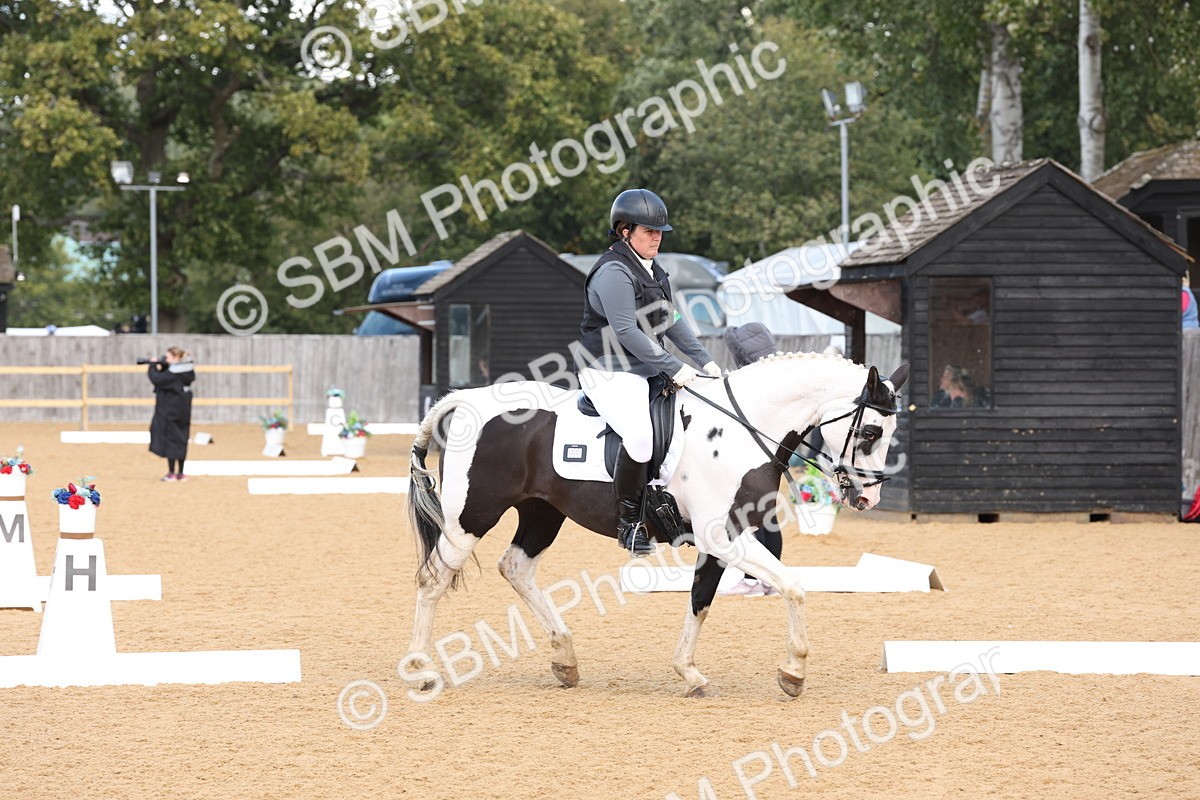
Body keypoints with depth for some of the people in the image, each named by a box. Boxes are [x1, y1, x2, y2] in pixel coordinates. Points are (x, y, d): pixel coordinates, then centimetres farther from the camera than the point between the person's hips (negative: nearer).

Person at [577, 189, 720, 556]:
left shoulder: (653, 271, 15)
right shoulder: (614, 272, -16)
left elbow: (670, 320, 21)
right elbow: (626, 332, -22)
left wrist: (705, 360, 12)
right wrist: (674, 369, -22)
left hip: (646, 371, 10)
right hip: (608, 371, -10)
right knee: (640, 435, -31)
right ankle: (629, 522, -22)